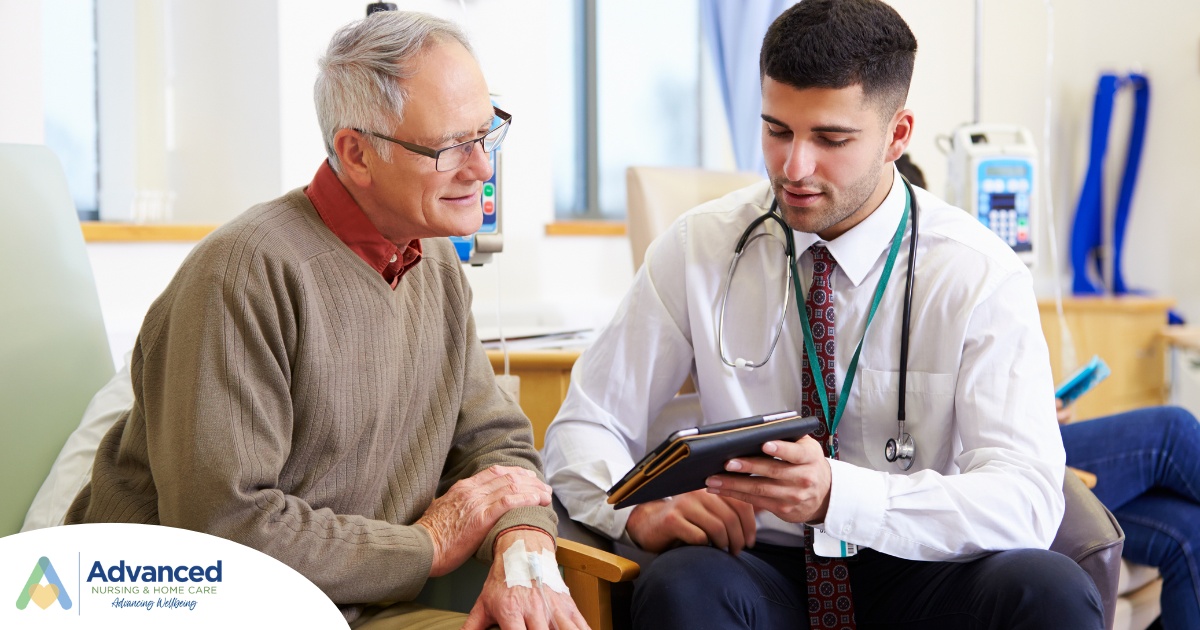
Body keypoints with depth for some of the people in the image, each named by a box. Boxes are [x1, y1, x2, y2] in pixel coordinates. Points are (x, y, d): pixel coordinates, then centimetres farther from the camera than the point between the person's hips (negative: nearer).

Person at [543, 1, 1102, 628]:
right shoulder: (696, 249, -2)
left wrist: (836, 495, -34)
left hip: (919, 576, 1)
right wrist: (640, 510, -22)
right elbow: (582, 429, 1)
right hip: (758, 573, 0)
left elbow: (1026, 500, -17)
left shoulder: (980, 273, -7)